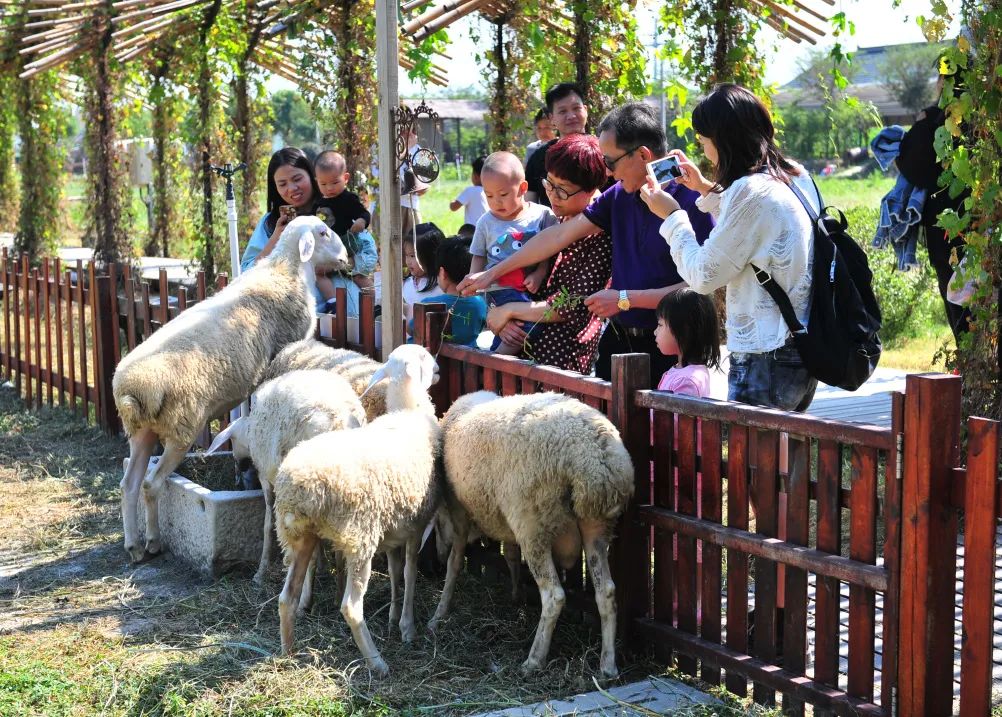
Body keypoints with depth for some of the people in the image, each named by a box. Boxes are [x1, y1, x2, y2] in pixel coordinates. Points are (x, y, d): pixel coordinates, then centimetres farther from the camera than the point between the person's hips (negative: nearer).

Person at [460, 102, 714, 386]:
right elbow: (559, 235, 13)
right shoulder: (619, 195, 6)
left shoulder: (691, 202, -15)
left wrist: (625, 299, -14)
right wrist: (492, 273, 16)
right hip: (618, 339, 6)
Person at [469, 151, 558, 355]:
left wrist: (539, 274, -12)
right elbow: (479, 257, 18)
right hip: (501, 290, -3)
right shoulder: (486, 222, 9)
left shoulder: (542, 215, 4)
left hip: (532, 288, 3)